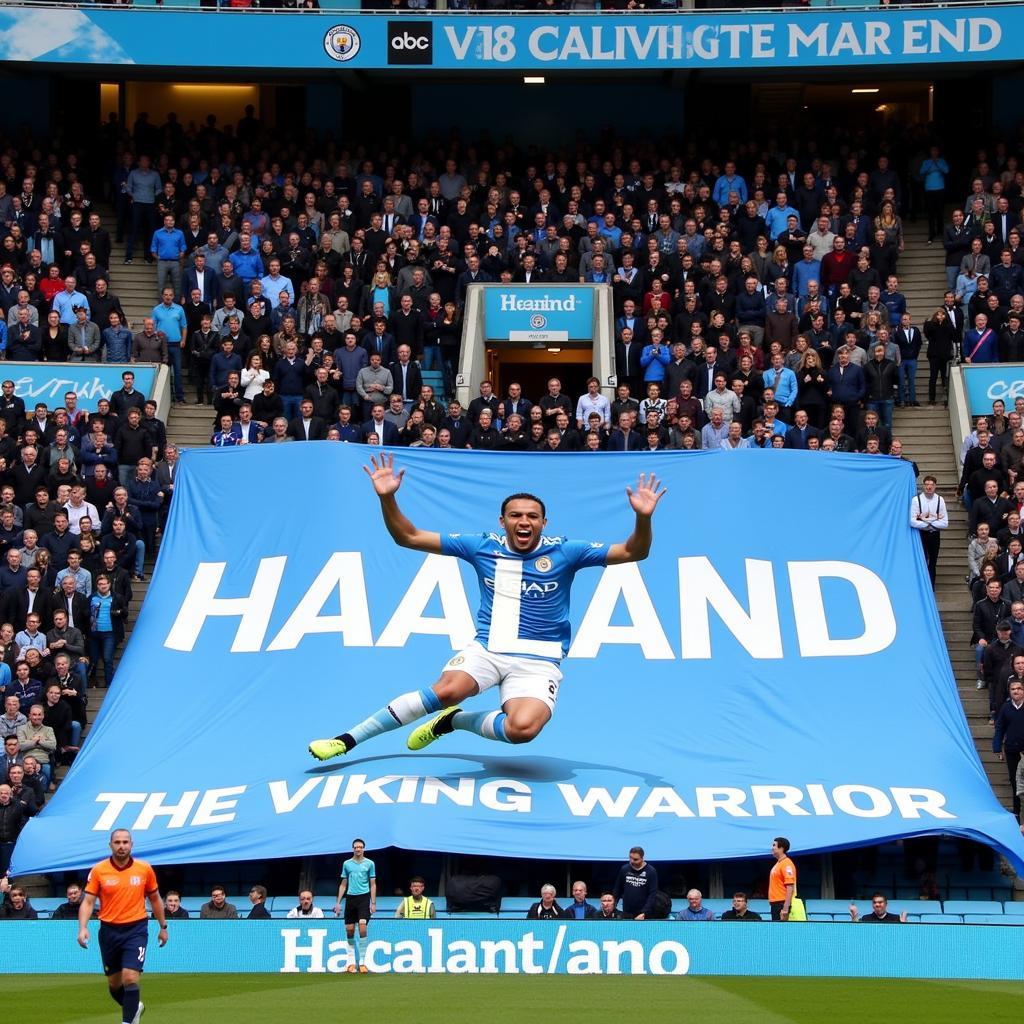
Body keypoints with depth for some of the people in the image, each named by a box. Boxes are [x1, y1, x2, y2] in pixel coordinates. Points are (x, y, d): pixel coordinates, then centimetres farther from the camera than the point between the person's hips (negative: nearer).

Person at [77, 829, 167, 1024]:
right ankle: (135, 1007, 40)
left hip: (136, 929, -2)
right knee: (114, 982, 12)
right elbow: (88, 902, -4)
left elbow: (155, 899, 13)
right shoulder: (99, 871, -3)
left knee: (130, 977, -17)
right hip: (109, 930, 2)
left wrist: (163, 927, 16)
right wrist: (83, 928, -18)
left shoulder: (145, 869, -1)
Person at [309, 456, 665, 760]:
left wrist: (643, 518, -23)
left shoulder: (563, 552, -2)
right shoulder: (482, 547, 2)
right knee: (447, 690, -32)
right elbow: (408, 537, 5)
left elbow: (633, 552, -3)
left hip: (539, 661, -1)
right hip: (488, 648, 1)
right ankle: (348, 740, -20)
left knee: (523, 727, -32)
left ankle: (453, 721, -2)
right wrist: (387, 498, -10)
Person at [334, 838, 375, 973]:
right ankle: (352, 960, 15)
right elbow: (343, 884, 14)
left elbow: (373, 884, 5)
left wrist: (373, 903, -3)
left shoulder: (369, 863, 4)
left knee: (362, 928, -15)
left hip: (364, 897, -3)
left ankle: (361, 961, -10)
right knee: (349, 929, 3)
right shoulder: (347, 864, 10)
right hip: (350, 897, 3)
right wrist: (338, 902, 9)